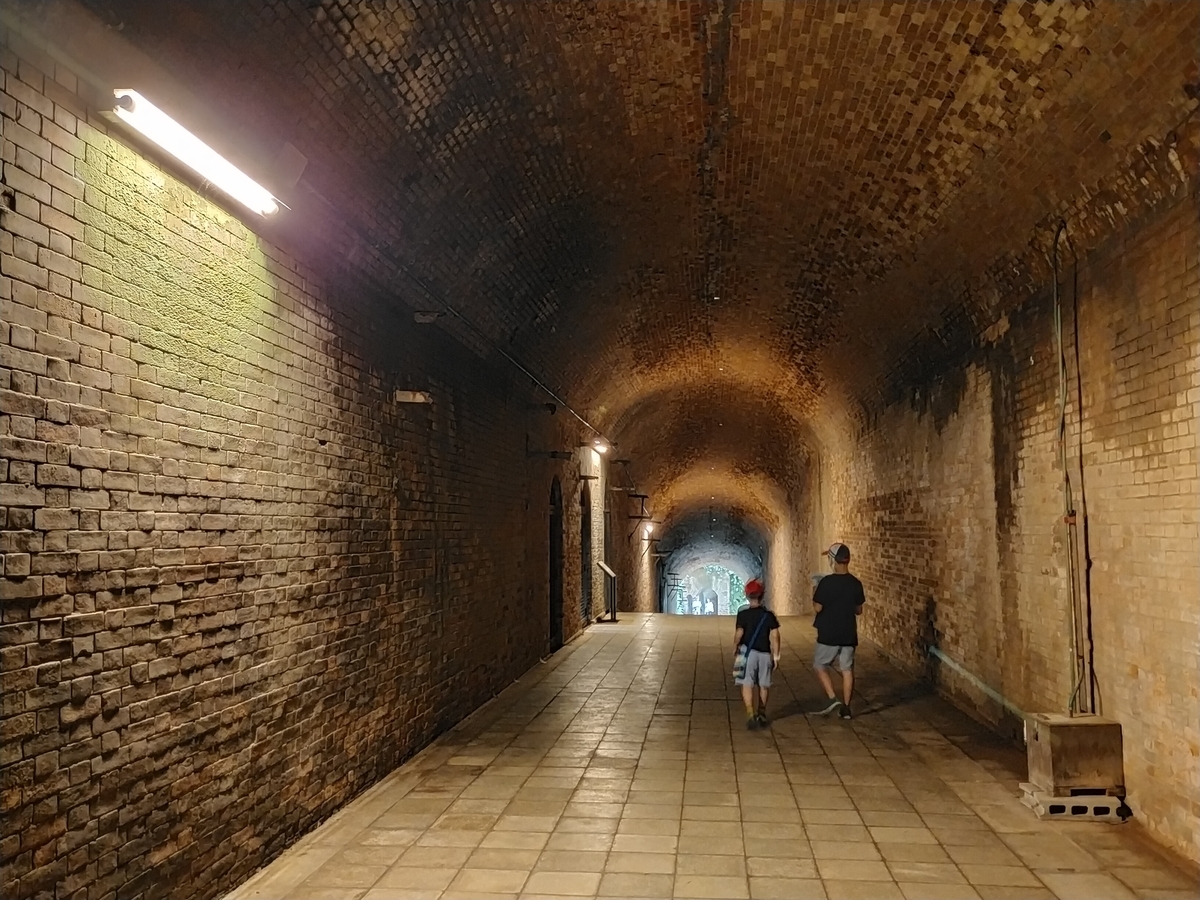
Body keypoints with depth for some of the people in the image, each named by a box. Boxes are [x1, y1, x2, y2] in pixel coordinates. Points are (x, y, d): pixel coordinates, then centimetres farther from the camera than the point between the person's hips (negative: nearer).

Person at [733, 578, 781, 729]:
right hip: (765, 654, 3)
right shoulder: (769, 614, 2)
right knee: (763, 685, 17)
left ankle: (750, 715, -17)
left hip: (748, 653, -3)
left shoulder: (743, 614, -6)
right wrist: (776, 655, 1)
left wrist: (735, 647, 3)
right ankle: (762, 714, 28)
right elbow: (775, 635, -3)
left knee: (747, 685, -2)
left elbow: (739, 633, -15)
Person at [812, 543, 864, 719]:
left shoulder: (826, 582, -15)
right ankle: (846, 707, 13)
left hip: (829, 634, -4)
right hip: (849, 634, 4)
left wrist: (814, 595, 5)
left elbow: (818, 607, -13)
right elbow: (859, 610, 8)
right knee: (847, 669, 10)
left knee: (820, 666, 11)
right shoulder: (856, 583, 0)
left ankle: (833, 699, -2)